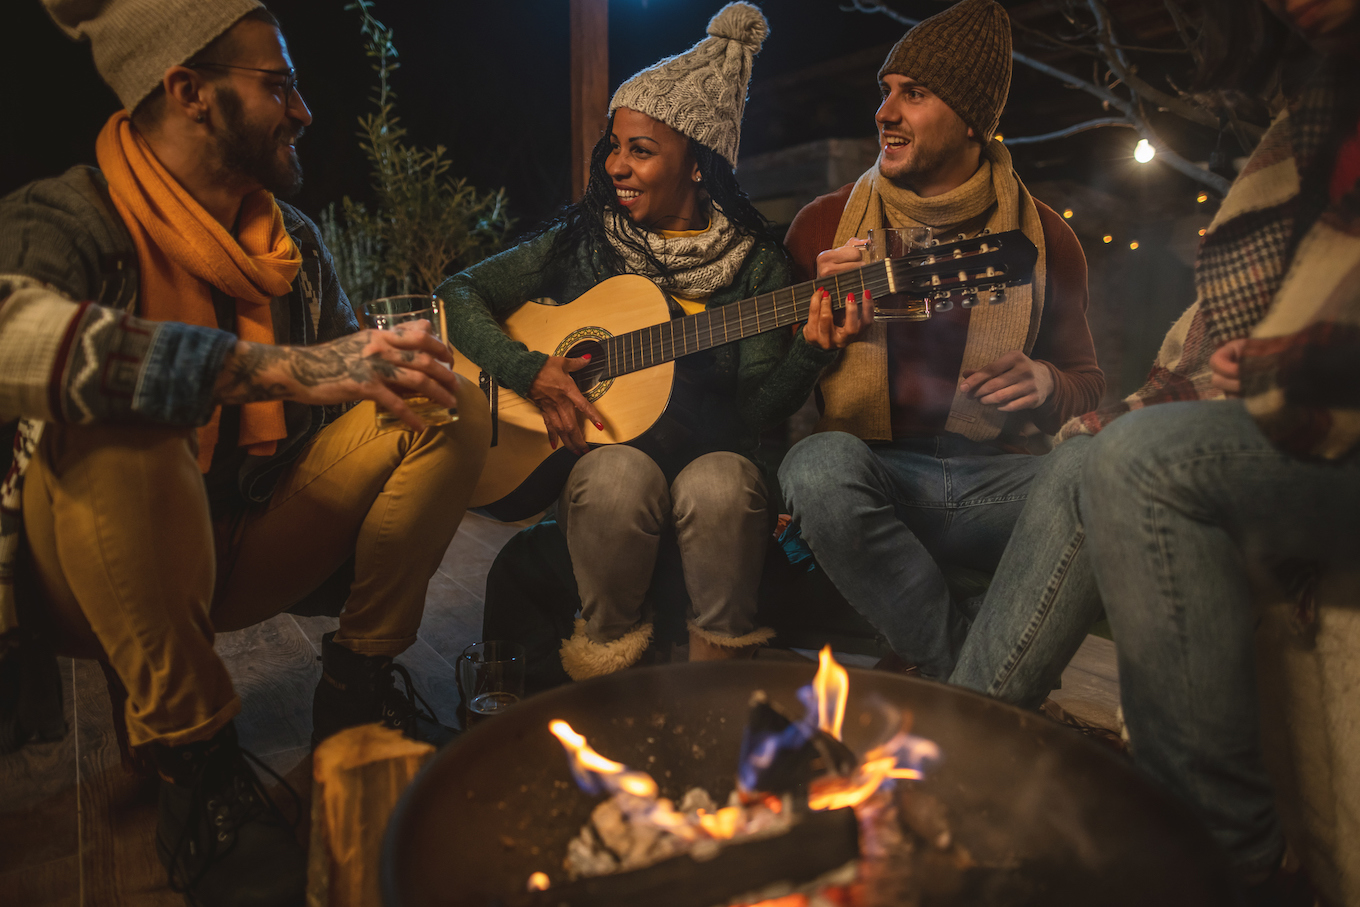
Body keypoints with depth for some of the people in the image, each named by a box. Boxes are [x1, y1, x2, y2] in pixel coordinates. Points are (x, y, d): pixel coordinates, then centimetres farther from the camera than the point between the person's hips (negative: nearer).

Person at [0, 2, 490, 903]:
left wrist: (402, 369, -11)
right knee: (116, 424, -37)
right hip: (110, 568, -5)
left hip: (256, 541, 6)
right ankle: (195, 760, -19)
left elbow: (344, 380, 10)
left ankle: (358, 683, 0)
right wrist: (275, 367, -44)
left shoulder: (293, 236, 5)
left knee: (455, 405, -6)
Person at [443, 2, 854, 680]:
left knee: (722, 484, -33)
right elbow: (459, 294, 1)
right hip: (589, 450, 1)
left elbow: (754, 411, -4)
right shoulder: (581, 240, 4)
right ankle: (606, 650, -10)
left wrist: (808, 352, -24)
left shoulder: (754, 261, 1)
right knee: (620, 473, -33)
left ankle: (721, 665, -10)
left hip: (704, 453, 0)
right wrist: (530, 371, -14)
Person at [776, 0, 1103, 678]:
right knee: (820, 464, -36)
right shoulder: (824, 225, 5)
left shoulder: (1041, 237, 7)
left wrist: (1045, 385, -6)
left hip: (991, 476, 1)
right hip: (868, 470, 0)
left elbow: (1087, 378, 19)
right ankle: (961, 662, -20)